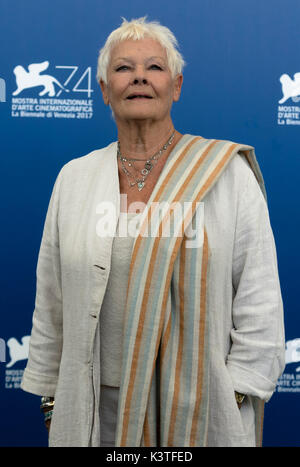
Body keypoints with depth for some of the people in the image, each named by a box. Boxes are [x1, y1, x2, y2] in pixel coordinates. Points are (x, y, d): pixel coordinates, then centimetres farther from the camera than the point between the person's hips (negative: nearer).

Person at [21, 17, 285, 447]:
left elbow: (259, 302, -5)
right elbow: (51, 302, 7)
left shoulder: (229, 172, -5)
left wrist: (239, 396, -8)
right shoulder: (73, 178, 3)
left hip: (202, 406, -2)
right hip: (97, 405, 3)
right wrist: (50, 395, 10)